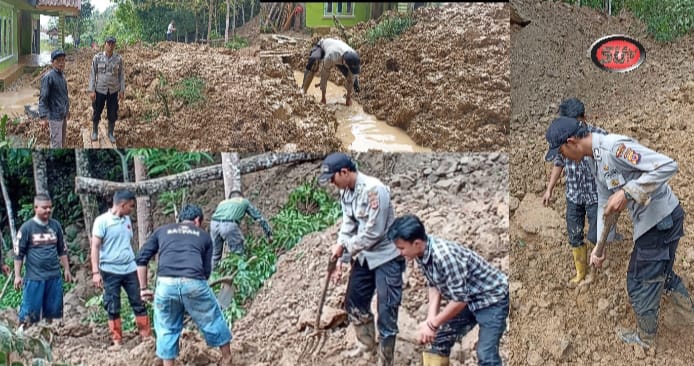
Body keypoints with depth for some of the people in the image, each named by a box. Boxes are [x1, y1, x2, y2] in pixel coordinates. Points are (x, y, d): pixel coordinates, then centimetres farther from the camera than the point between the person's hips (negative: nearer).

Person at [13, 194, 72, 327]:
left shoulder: (55, 225, 4)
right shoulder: (27, 227, -8)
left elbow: (62, 250, 13)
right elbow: (18, 253, -5)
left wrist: (67, 270, 12)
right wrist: (17, 276, -7)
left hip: (54, 276, 4)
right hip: (34, 277, -4)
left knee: (52, 310, 12)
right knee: (29, 312, -1)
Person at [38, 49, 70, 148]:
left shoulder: (62, 76, 7)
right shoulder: (48, 77, -18)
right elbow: (43, 98, -20)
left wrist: (67, 109, 25)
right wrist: (43, 117, -26)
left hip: (63, 114, 8)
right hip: (54, 115, -8)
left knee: (63, 140, 18)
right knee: (56, 143, -4)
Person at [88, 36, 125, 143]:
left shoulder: (118, 59, -4)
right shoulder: (97, 58, -7)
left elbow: (121, 75, 1)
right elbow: (93, 74, -4)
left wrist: (122, 91, -2)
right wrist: (91, 90, -9)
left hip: (113, 91, 1)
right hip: (100, 90, -1)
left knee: (113, 114, 6)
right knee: (97, 112, 7)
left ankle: (110, 134, 23)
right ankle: (95, 132, 28)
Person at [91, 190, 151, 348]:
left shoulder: (127, 220, 9)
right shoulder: (102, 221, -9)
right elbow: (95, 247, -10)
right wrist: (95, 272, -16)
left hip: (130, 269, 5)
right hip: (110, 271, -5)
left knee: (139, 304, 5)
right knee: (113, 308, 4)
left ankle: (147, 337, 11)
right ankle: (117, 341, 13)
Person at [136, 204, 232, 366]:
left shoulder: (161, 231, 27)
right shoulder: (204, 235, 25)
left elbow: (141, 259, 19)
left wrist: (143, 288, 24)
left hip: (165, 284, 1)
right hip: (194, 283, -1)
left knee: (167, 330, 18)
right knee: (213, 321, 20)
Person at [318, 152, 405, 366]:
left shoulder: (374, 190, -25)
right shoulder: (345, 192, 1)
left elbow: (374, 232, -25)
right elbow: (347, 228, 7)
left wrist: (344, 247, -14)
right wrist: (340, 260, 0)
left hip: (386, 258, -8)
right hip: (364, 256, 9)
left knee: (386, 313, -3)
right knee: (354, 303, 20)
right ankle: (366, 343, 45)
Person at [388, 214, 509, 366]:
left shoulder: (444, 255, -34)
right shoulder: (421, 254, -8)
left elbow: (460, 299, -28)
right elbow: (434, 286, 4)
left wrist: (433, 324, -18)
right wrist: (430, 319, -10)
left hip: (492, 298, -9)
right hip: (468, 299, 9)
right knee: (440, 339, 12)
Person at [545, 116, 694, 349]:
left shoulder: (614, 147, -25)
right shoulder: (595, 161, 7)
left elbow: (668, 166, -31)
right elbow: (604, 204, 16)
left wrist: (626, 193, -33)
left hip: (663, 220, -9)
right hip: (648, 223, 9)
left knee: (641, 284, 6)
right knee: (661, 273, 29)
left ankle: (645, 339, 28)